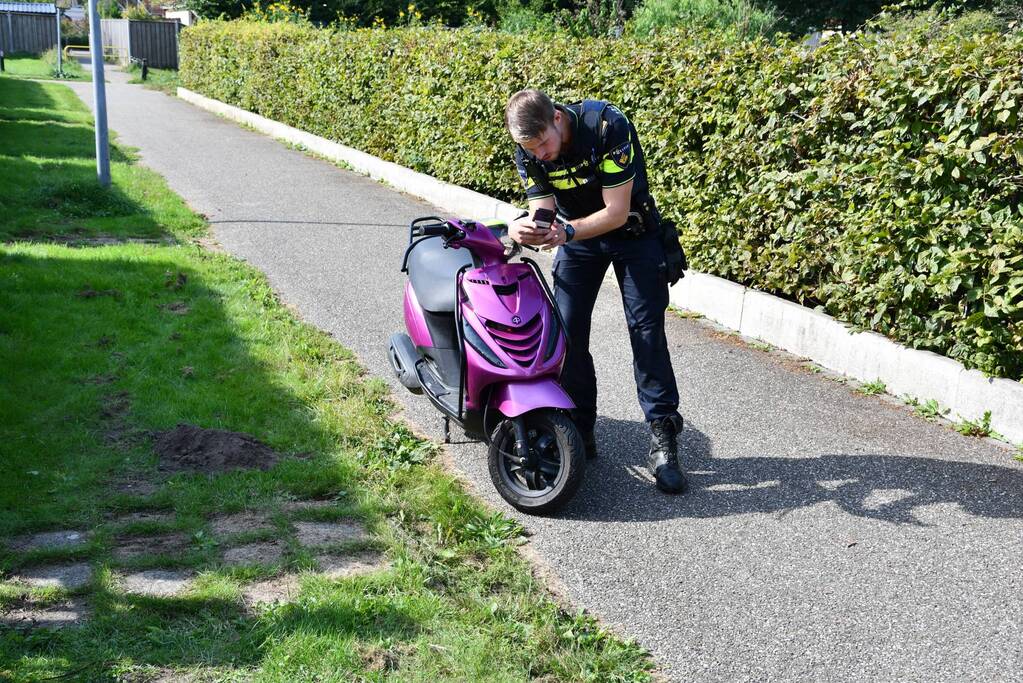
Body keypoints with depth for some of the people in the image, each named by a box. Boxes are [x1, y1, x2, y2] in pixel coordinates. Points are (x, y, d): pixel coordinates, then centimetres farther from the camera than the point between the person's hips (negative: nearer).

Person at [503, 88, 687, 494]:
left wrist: (567, 232, -43)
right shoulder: (528, 154, -16)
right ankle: (580, 430, 7)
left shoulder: (608, 127, -31)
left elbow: (616, 212, -28)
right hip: (577, 235, 4)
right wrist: (523, 229, -39)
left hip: (632, 230, -4)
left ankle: (662, 437, -5)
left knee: (647, 329, -9)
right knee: (567, 331, -5)